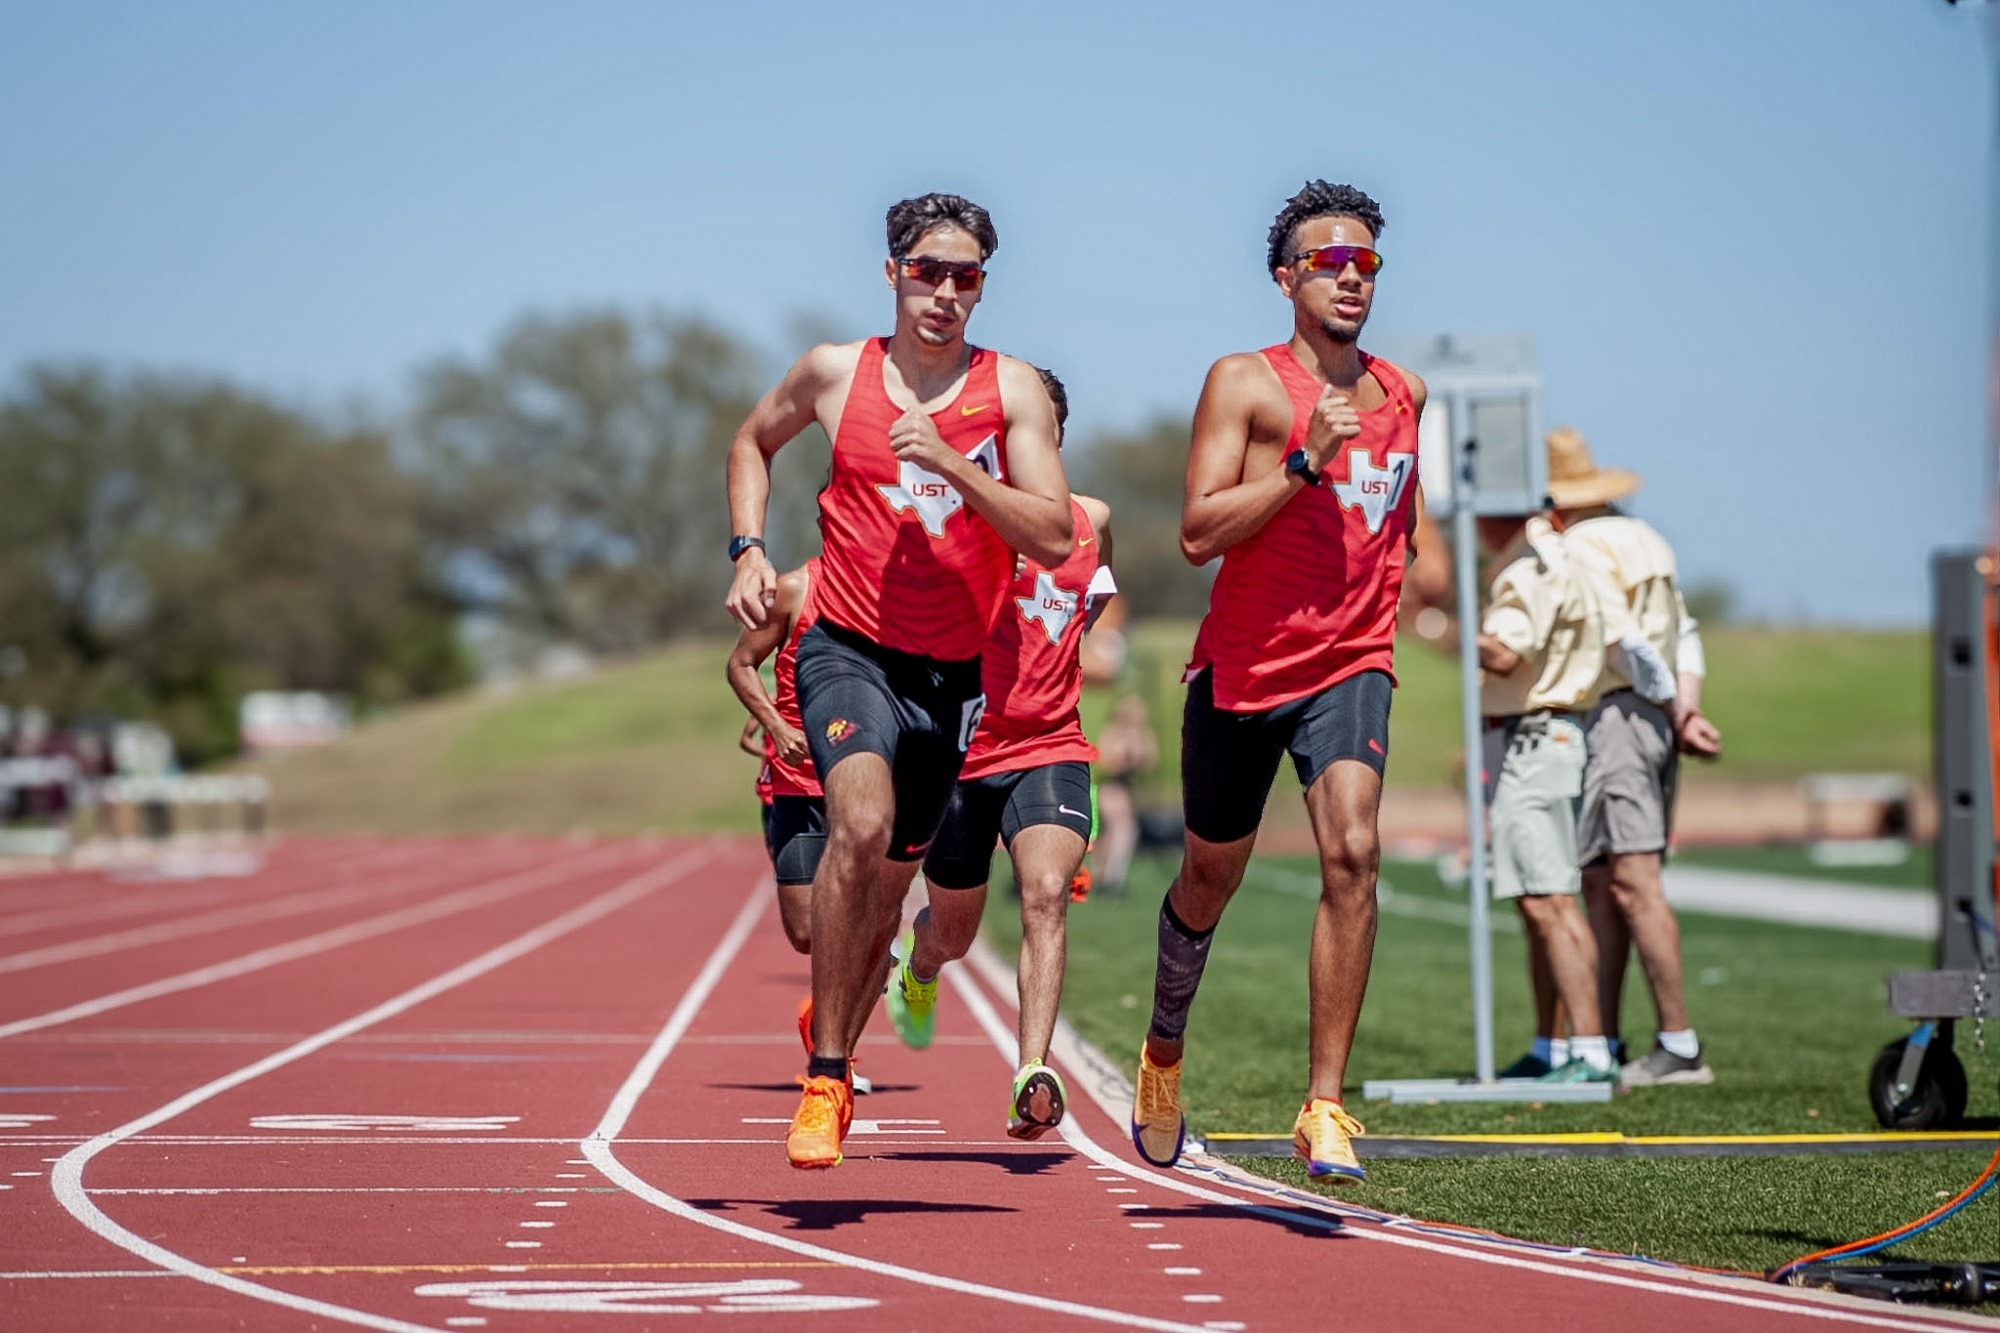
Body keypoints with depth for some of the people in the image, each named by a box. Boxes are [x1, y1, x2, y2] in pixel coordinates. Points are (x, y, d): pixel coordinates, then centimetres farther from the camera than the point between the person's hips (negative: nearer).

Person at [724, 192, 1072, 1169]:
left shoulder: (1012, 390, -2)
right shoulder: (835, 373, -1)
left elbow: (1055, 541, -10)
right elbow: (752, 442, 20)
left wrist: (952, 464, -20)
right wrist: (749, 551, 5)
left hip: (951, 675, 3)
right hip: (849, 650, -2)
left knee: (890, 882, 15)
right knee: (861, 824, -30)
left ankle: (834, 1025, 47)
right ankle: (823, 1076, -21)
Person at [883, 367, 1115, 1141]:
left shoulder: (1091, 520, 7)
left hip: (1050, 749, 1)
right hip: (961, 751, -1)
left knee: (1047, 895, -24)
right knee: (954, 933, 16)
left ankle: (1033, 1076, -32)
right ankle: (918, 972, 55)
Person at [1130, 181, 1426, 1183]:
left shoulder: (1403, 396, 9)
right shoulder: (1245, 382, -6)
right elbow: (1199, 533, -16)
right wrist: (1306, 460, -23)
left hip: (1351, 663, 2)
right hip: (1244, 663, -2)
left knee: (1351, 852, -21)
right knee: (1212, 873, 15)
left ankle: (1324, 1108, -19)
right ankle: (1164, 1052, 43)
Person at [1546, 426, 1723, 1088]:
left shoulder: (1577, 550, -8)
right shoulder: (1642, 539, 19)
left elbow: (1628, 642, -14)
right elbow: (1685, 635, 12)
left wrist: (1676, 715, -6)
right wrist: (1687, 711, 4)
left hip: (1611, 718, -9)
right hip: (1652, 720, 9)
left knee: (1631, 884, -11)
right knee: (1601, 883, 11)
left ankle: (1679, 1045, -14)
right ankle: (1603, 1044, 13)